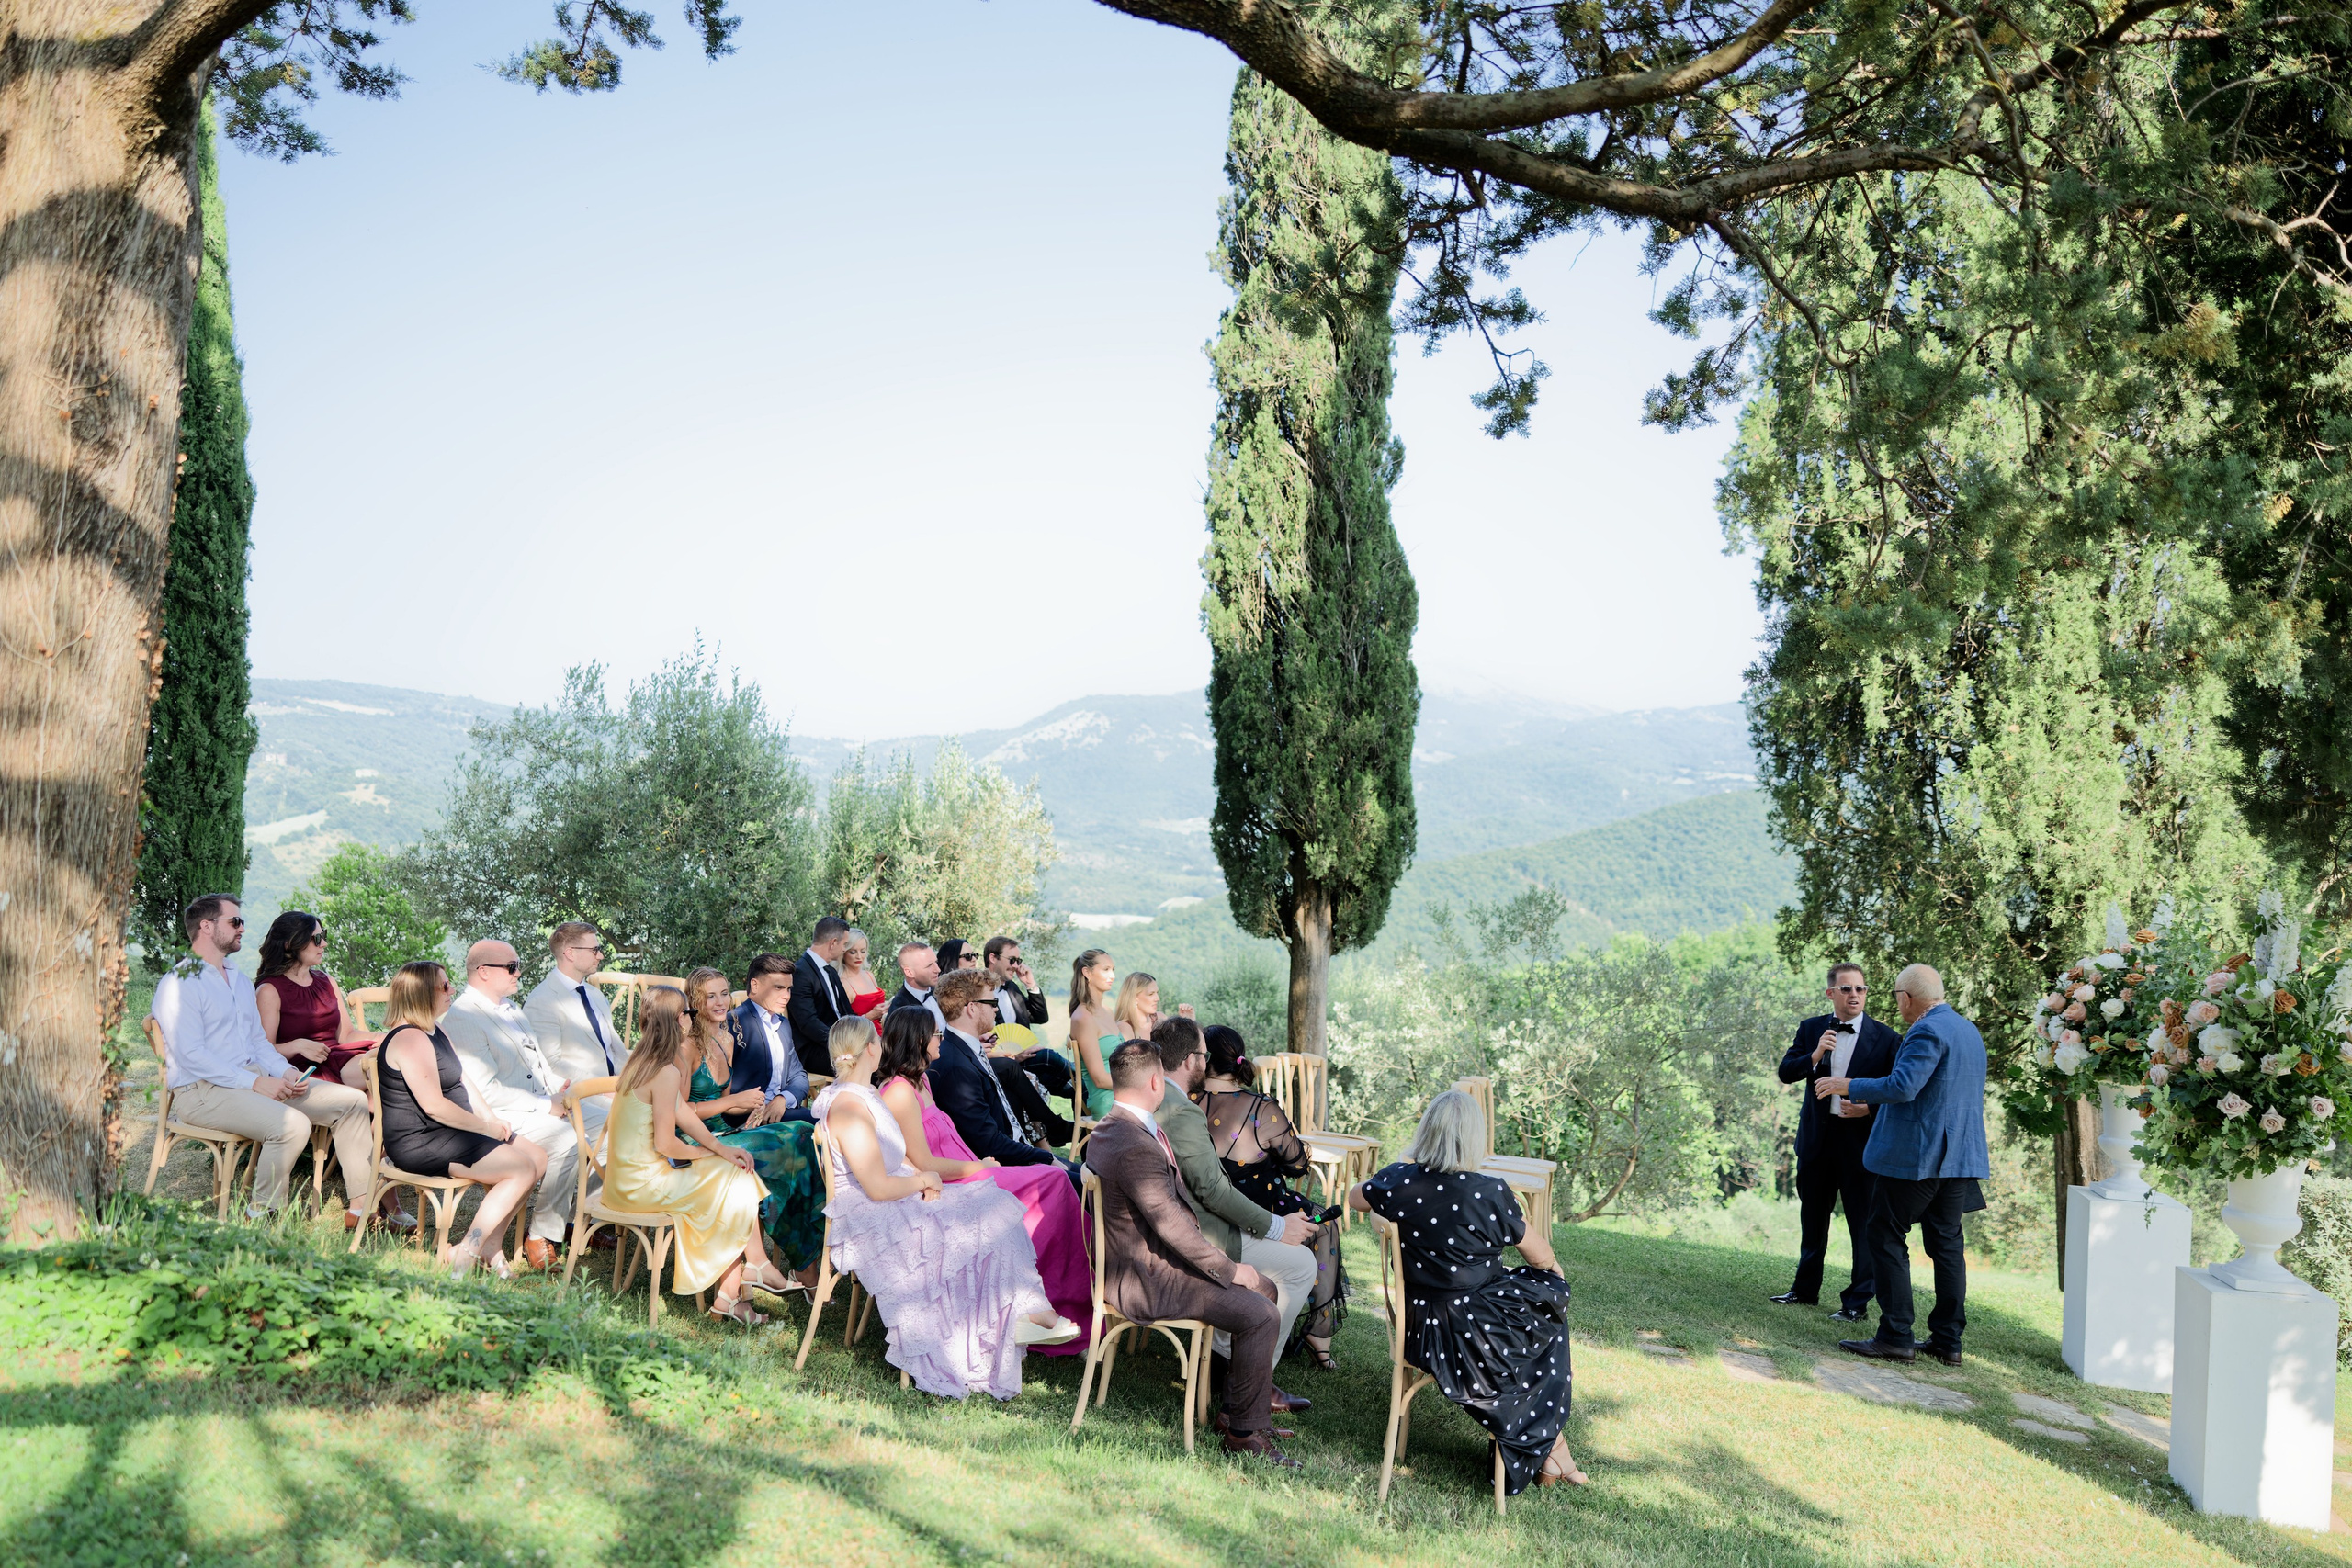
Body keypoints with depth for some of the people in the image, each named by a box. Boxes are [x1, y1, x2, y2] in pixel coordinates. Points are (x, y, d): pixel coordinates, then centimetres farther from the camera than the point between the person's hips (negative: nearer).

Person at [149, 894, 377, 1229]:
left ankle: (362, 1205, -1)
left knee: (352, 1101, -3)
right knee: (292, 1124, -33)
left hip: (255, 1078, 9)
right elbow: (191, 1055, -18)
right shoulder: (179, 984, -8)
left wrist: (287, 1072, 3)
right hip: (202, 1090, -9)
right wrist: (256, 1083, -21)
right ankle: (262, 1214, -15)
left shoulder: (240, 980, 21)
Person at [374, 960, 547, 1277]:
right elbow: (433, 1105, -24)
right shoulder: (410, 1039, -18)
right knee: (521, 1169, -18)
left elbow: (462, 1082, 20)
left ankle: (489, 1242, 3)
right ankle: (465, 1253, -14)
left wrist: (491, 1119, 3)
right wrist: (485, 1128, -15)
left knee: (537, 1157, 3)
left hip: (452, 1132, 11)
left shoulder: (437, 1032, 16)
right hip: (420, 1144, -11)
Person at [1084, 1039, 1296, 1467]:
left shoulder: (1111, 1129, 8)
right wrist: (1228, 1269, -15)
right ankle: (1245, 1432, -4)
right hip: (1143, 1282, -11)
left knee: (1264, 1287, 15)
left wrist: (1210, 1252, 12)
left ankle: (1234, 1406, 21)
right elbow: (1172, 1224, -26)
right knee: (1261, 1315, -17)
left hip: (1145, 1260, 11)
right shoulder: (1134, 1148, -27)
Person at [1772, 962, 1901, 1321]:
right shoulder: (1811, 1029, 5)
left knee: (1863, 1222, -1)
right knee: (1812, 1217, 15)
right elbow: (1785, 1073, -2)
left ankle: (1858, 1302, 7)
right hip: (1817, 1137, 4)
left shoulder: (1884, 1037, -4)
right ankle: (1806, 1289, 29)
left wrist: (1868, 1108, -19)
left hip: (1861, 1139, -4)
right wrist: (1814, 1057, -19)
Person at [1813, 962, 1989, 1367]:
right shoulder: (1969, 1031, 15)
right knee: (1946, 1243, 11)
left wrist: (1848, 1086, -13)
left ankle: (1895, 1337, -3)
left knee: (1887, 1238, -1)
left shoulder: (1927, 1032, -15)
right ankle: (1948, 1340, 12)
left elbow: (1903, 1086, -25)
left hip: (1913, 1155, -9)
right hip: (1960, 1156, 9)